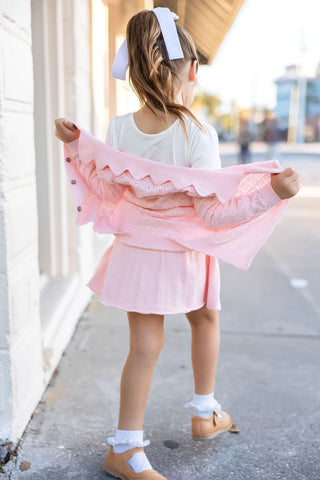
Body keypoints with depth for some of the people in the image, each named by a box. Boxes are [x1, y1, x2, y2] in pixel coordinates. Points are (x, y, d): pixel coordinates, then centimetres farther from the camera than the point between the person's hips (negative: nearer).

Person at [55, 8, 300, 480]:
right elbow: (212, 214, -21)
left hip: (137, 251, 3)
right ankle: (206, 412, 41)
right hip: (184, 255, -2)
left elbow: (104, 192, 3)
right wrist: (272, 194, -21)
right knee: (206, 319, 24)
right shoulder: (198, 135, -21)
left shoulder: (118, 130, -9)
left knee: (146, 344, 8)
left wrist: (73, 147, 11)